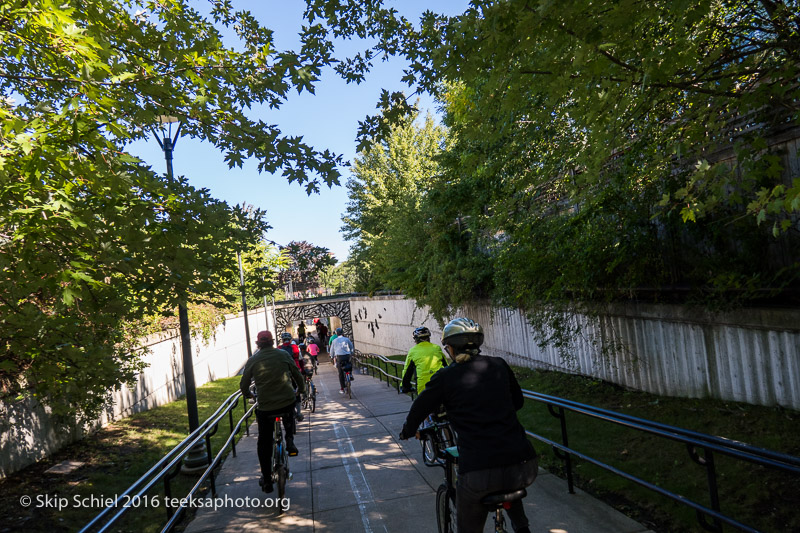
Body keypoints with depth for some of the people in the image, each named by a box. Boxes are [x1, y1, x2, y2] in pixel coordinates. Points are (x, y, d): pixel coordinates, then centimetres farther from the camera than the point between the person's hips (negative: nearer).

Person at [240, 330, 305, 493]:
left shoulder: (252, 360, 2)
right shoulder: (283, 355, 3)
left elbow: (244, 384, 8)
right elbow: (298, 376, 10)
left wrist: (248, 394, 30)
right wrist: (302, 389, 29)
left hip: (265, 408, -1)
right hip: (288, 403, 1)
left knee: (264, 444, 16)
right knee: (289, 413, 38)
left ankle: (266, 480, 21)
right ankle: (290, 441, 22)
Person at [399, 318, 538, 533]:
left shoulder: (445, 377, 0)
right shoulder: (499, 365, 10)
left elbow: (419, 409, 11)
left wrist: (407, 432, 32)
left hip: (478, 474, -4)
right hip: (525, 467, 4)